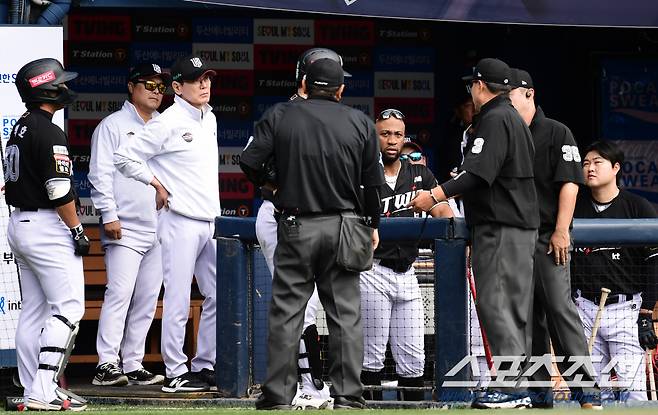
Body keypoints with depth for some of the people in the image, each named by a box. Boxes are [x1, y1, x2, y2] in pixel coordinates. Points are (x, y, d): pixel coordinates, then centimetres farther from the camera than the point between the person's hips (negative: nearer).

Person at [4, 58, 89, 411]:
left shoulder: (19, 129, 13)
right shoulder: (48, 132, -16)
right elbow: (60, 189, -20)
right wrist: (77, 230, -12)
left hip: (18, 222, 10)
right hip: (47, 227, -10)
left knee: (33, 311, 11)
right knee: (68, 307, -8)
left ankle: (34, 391, 11)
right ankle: (44, 392, -16)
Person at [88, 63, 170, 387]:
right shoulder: (113, 126, 0)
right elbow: (100, 173, -6)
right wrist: (109, 214, -15)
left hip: (158, 229, 7)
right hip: (125, 229, -7)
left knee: (147, 300, 6)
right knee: (119, 294, -14)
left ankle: (133, 365, 10)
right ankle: (107, 365, -16)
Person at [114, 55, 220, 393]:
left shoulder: (209, 119, 14)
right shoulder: (168, 122, -11)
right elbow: (123, 157, -11)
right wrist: (158, 184, -8)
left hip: (209, 222, 8)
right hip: (181, 222, -8)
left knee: (220, 296, 10)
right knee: (178, 301, -6)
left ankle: (205, 366, 18)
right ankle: (175, 373, -2)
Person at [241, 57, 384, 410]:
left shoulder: (279, 116, 0)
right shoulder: (360, 123, 4)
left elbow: (249, 161, -7)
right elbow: (372, 182, 4)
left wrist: (268, 185, 13)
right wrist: (373, 225, 18)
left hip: (296, 226, -1)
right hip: (344, 228, 1)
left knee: (285, 313, 3)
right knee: (345, 314, 4)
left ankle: (277, 394, 1)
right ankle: (347, 394, 0)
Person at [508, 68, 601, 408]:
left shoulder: (556, 134, 1)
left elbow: (569, 184, -7)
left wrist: (561, 231, -14)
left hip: (548, 237, -6)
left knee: (559, 308, -13)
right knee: (527, 316, 4)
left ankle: (584, 386, -14)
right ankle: (539, 390, 7)